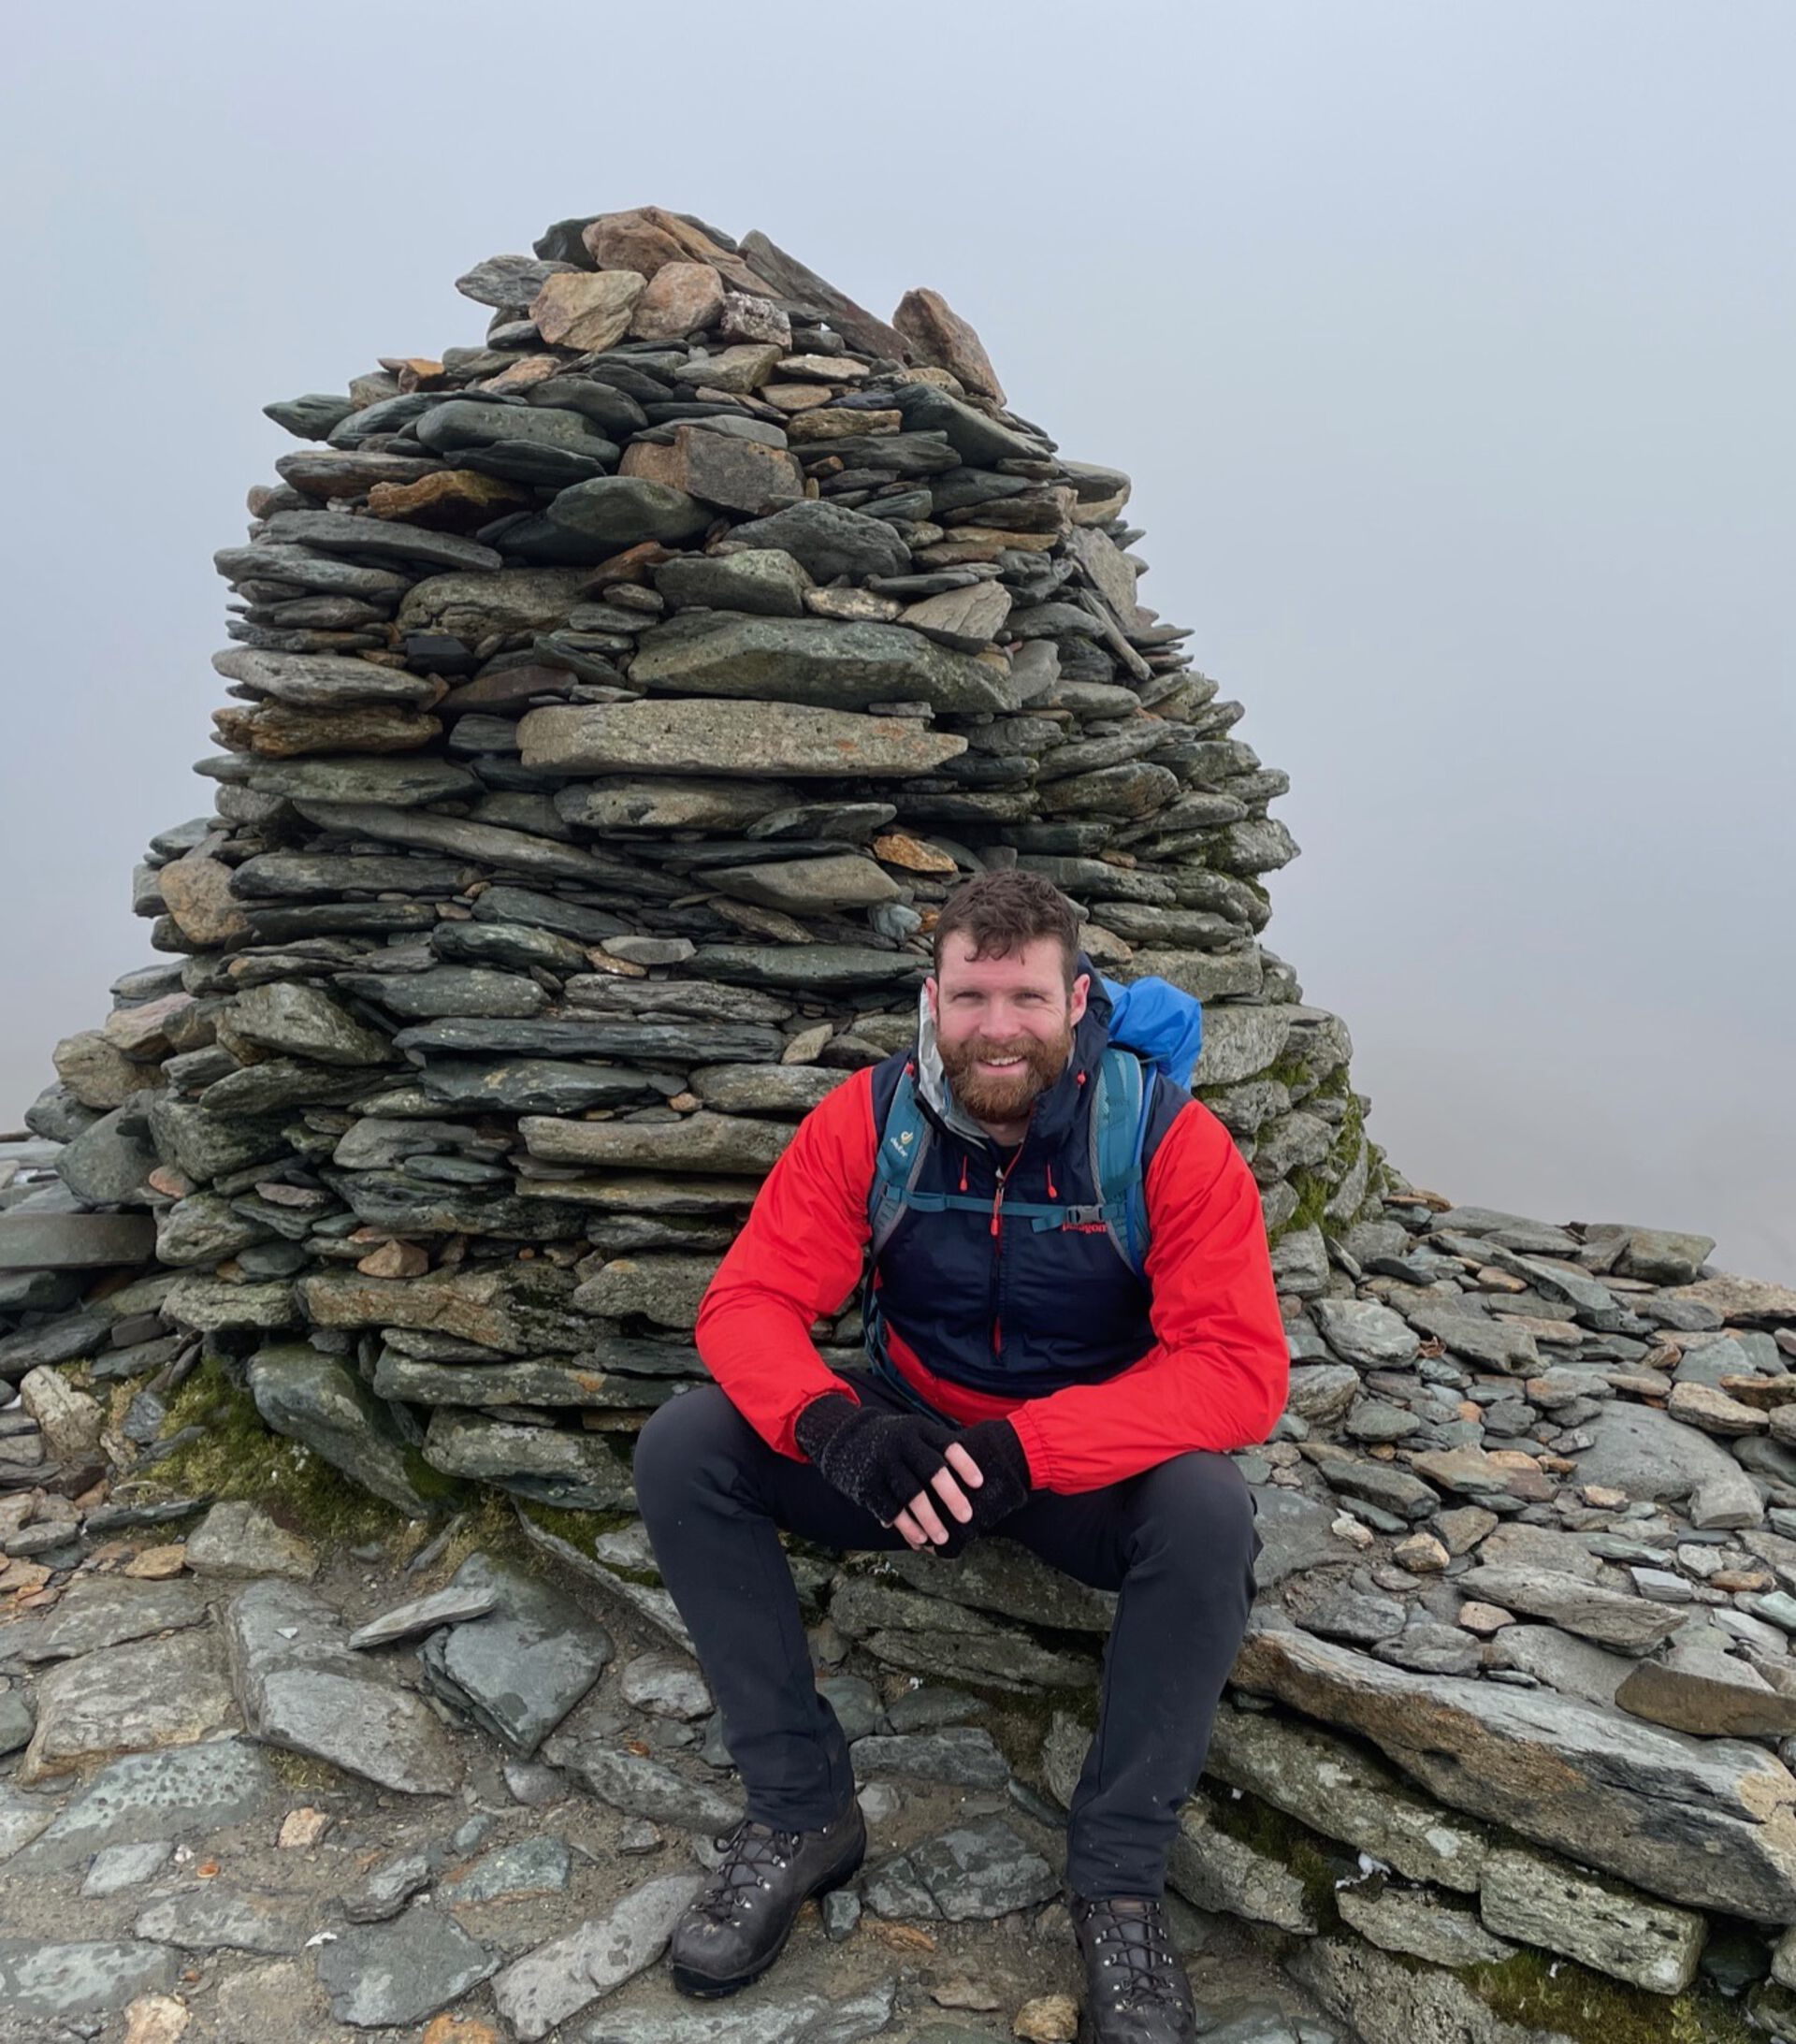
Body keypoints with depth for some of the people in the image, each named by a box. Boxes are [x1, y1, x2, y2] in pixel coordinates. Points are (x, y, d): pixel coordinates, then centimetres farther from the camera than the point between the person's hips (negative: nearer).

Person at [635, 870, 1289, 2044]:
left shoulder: (1170, 1140, -20)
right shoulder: (868, 1120, -14)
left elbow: (1243, 1368, -25)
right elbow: (749, 1302, -15)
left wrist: (1027, 1448, -38)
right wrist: (835, 1424, -38)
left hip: (1093, 1465, -2)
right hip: (906, 1445, 2)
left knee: (1209, 1514, -34)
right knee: (683, 1451, -18)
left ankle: (1120, 1876, -10)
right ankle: (801, 1812, -3)